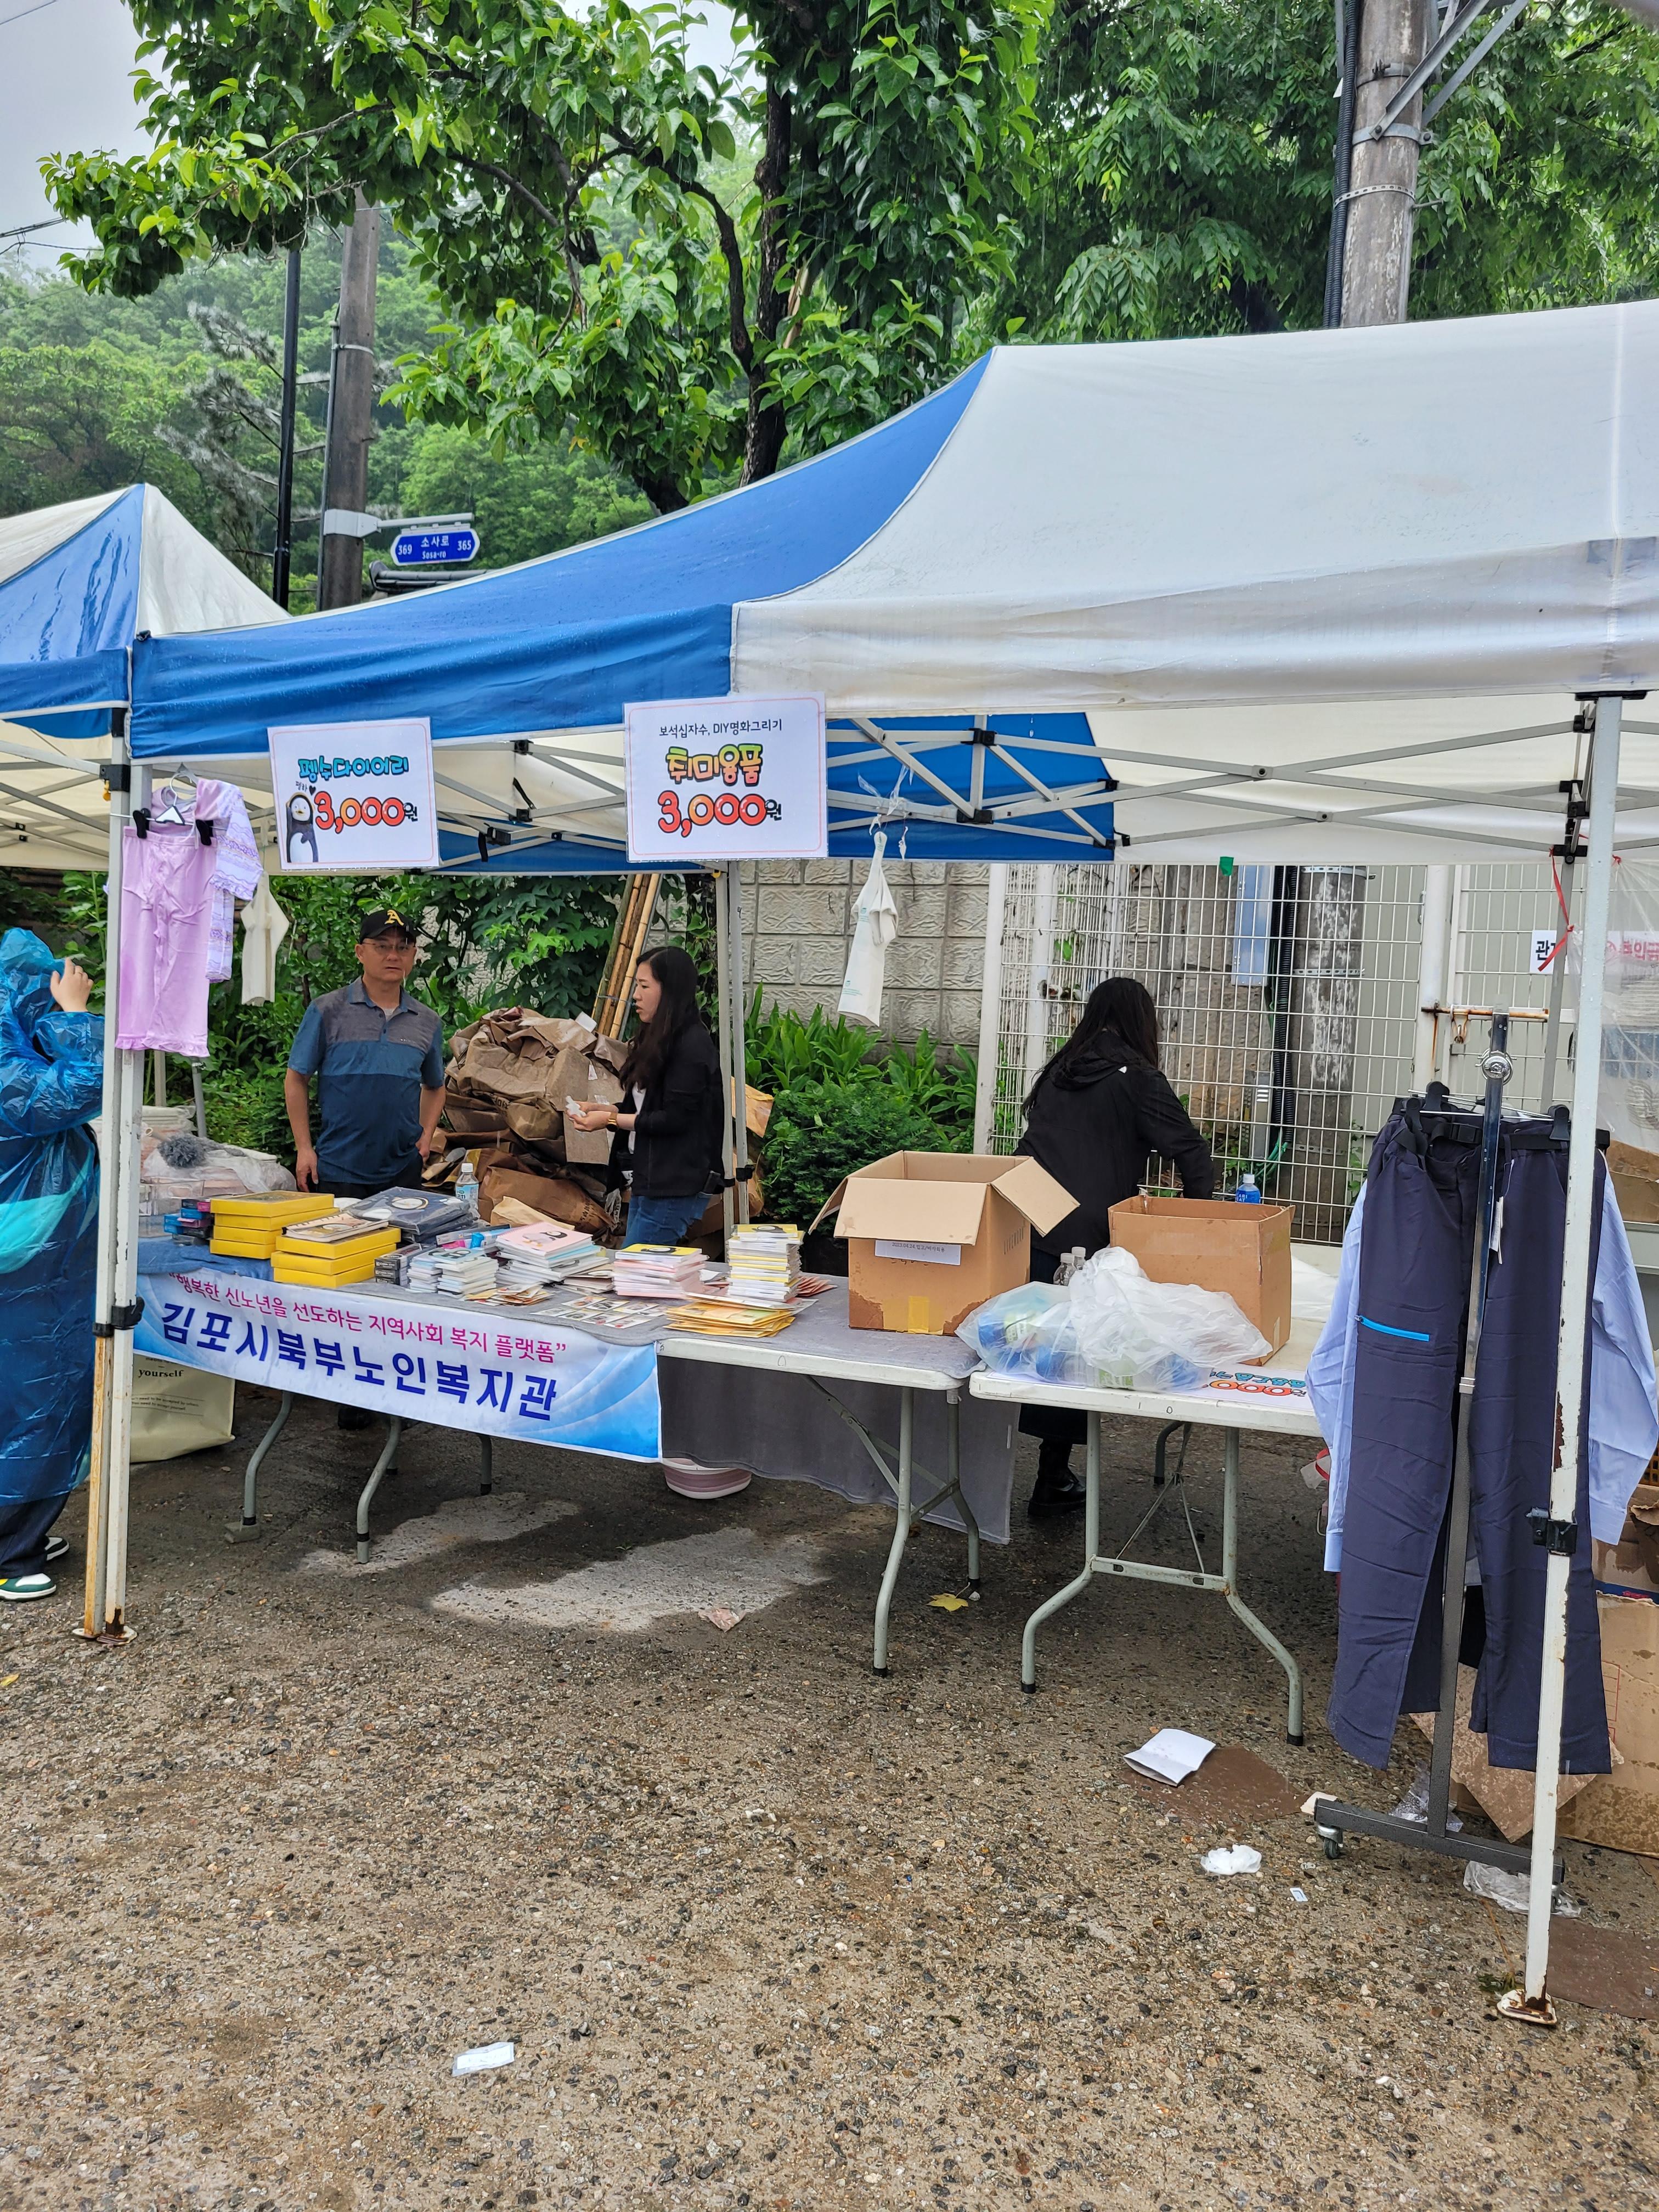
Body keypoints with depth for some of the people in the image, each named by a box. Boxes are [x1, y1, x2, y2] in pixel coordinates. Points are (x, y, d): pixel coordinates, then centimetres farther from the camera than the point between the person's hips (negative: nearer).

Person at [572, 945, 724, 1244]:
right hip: (649, 1180, 10)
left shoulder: (692, 1045, -14)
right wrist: (604, 1109, 4)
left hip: (675, 1188, -10)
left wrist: (612, 1120, -14)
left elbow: (675, 1119, -18)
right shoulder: (658, 1041, 16)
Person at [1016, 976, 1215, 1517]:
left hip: (1031, 1228, 5)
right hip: (1088, 1243, -5)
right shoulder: (1137, 1079, -3)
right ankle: (1052, 1482, 11)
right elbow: (1193, 1154, -3)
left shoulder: (1056, 1073, 14)